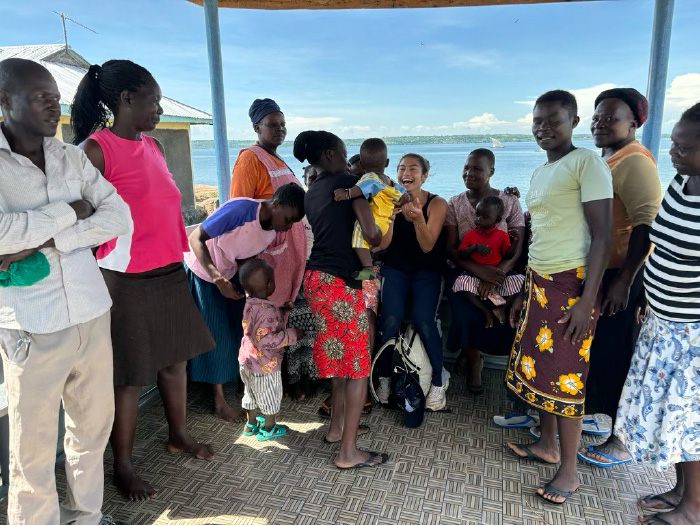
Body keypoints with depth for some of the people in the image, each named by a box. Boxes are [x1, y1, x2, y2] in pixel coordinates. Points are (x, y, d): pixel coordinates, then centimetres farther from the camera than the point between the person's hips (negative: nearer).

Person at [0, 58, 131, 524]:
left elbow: (121, 218, -2)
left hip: (93, 314, 5)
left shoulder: (73, 156, 7)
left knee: (95, 423, 16)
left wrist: (46, 242, -12)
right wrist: (70, 212, -10)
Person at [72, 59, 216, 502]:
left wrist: (179, 258, 14)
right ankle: (124, 467, 21)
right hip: (127, 280, -7)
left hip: (170, 273, 7)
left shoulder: (154, 146, 11)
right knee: (129, 376, 4)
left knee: (174, 358, 17)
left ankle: (179, 435, 36)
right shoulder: (96, 149, -11)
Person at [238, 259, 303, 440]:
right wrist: (292, 335, -25)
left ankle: (251, 424, 45)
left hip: (246, 360, 8)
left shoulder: (249, 303, -3)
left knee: (252, 393, 27)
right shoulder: (267, 310, -30)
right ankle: (268, 429, 33)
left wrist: (280, 311, 8)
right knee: (271, 397, 15)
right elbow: (266, 339, -33)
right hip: (265, 365, -8)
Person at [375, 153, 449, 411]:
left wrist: (418, 219, -33)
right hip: (395, 268, 1)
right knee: (390, 320, -21)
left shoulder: (437, 203, -7)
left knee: (424, 321, -22)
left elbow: (427, 246, -15)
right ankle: (384, 378, 0)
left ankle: (437, 383, -3)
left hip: (426, 271, -1)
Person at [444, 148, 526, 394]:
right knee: (468, 317, -28)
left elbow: (517, 247, -4)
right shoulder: (454, 204, 4)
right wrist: (479, 269, -22)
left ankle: (470, 351, 6)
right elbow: (451, 248, -3)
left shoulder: (509, 201, 3)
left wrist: (496, 273, -23)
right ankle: (474, 361, 5)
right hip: (463, 270, -1)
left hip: (500, 271, 1)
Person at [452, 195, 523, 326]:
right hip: (476, 276, -1)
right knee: (462, 281, -33)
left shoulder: (502, 235, 6)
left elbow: (508, 255, 5)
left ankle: (502, 307, -14)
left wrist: (515, 241, -12)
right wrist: (475, 247, -17)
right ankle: (486, 311, -23)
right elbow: (460, 254, -1)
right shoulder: (470, 234, 5)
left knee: (521, 280, -22)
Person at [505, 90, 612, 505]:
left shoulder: (587, 163, -9)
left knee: (564, 376, -1)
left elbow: (602, 235, -15)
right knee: (536, 366, 14)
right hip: (540, 283, 8)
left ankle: (569, 471, 15)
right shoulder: (539, 174, 16)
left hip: (571, 284, -8)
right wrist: (526, 293, 21)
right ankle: (548, 446, 33)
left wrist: (587, 301, -20)